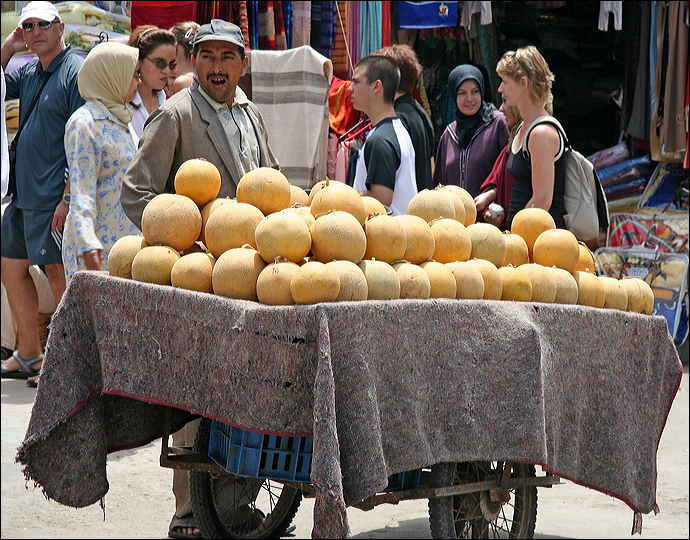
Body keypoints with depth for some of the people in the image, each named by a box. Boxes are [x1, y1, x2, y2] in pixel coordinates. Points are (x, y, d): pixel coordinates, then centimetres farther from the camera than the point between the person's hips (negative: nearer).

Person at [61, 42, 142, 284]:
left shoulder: (121, 120, 16)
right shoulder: (84, 123, -10)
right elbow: (81, 191, -17)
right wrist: (87, 243, -27)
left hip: (128, 235, 8)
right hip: (101, 241, -8)